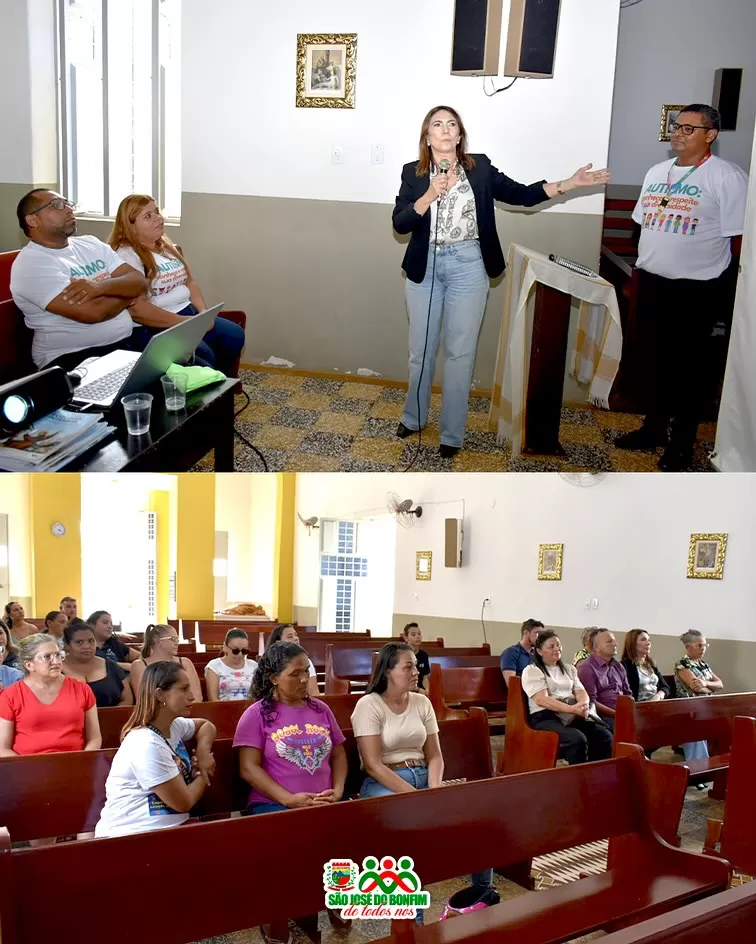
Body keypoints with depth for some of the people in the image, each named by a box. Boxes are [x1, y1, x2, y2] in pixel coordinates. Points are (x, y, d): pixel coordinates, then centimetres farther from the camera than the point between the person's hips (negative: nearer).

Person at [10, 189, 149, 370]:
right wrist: (125, 293, 0)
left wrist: (101, 287, -14)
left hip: (126, 341, 7)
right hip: (75, 357, -7)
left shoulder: (90, 243, 14)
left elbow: (139, 282, 5)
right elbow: (91, 312, -19)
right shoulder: (31, 264, -9)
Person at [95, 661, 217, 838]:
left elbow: (206, 725, 26)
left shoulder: (174, 725, 4)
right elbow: (183, 803, -16)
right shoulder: (147, 745, -21)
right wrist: (204, 773, 1)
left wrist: (203, 752, 6)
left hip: (166, 827, 8)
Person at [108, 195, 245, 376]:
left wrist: (204, 313, -3)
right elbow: (137, 309, -21)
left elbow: (190, 281, 17)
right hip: (153, 326, -9)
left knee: (234, 335, -7)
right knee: (203, 357, -28)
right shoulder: (126, 256, -12)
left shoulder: (167, 246, 16)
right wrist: (182, 322, -22)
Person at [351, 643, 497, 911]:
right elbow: (373, 765, -16)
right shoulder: (369, 705, -10)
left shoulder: (422, 702, 8)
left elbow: (434, 755, 8)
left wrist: (434, 790, -13)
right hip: (383, 784, -6)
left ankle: (484, 892, 2)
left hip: (422, 778, 6)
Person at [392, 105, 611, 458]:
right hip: (425, 267, 1)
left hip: (467, 267, -1)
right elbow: (399, 223, -8)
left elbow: (520, 194, -2)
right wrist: (430, 196, -21)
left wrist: (567, 184, -12)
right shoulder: (413, 173, 0)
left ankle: (452, 433, 14)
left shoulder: (480, 167, 1)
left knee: (459, 352, 3)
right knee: (421, 349, 12)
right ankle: (413, 416, 32)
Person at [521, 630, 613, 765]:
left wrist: (582, 706, -16)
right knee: (577, 739, -34)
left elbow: (581, 692, 10)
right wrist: (572, 709, -24)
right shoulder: (531, 671, 1)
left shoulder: (569, 669, 22)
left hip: (573, 716, 6)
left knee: (605, 736, -21)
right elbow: (541, 700, -12)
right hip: (547, 717, -6)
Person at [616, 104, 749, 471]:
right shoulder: (657, 172, 10)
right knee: (655, 358, 16)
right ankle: (653, 427, 31)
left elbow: (738, 237, -11)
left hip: (697, 289, -6)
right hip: (652, 283, 6)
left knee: (690, 365, 4)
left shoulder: (727, 177, -11)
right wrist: (638, 271, 16)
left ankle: (682, 442, 16)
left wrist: (719, 282, -10)